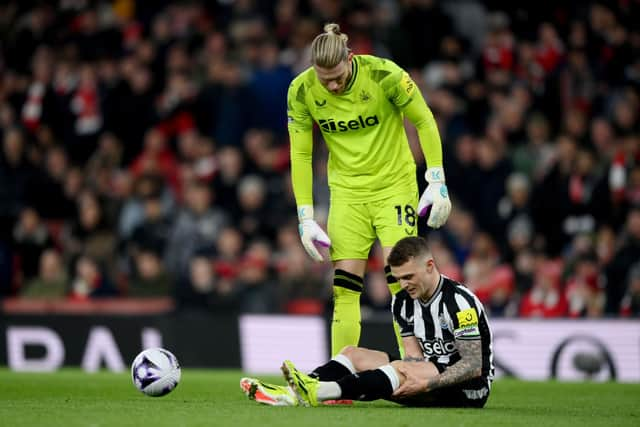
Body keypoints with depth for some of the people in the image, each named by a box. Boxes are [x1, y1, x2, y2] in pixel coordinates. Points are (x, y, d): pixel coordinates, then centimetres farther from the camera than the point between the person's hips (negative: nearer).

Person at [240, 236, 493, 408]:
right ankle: (293, 394, -26)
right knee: (353, 354, -3)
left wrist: (427, 384, -31)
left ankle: (320, 392, -50)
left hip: (471, 387, -8)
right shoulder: (404, 302, 6)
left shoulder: (459, 301, -18)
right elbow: (414, 355, 2)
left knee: (402, 369, -35)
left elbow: (474, 365, -21)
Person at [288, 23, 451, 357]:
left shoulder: (384, 74, -20)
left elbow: (423, 122, -7)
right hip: (346, 190, 2)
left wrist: (437, 183, -10)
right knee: (345, 285, -4)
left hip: (395, 183, -2)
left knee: (399, 278, -12)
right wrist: (306, 218, -5)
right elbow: (300, 154, -3)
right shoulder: (301, 91, -12)